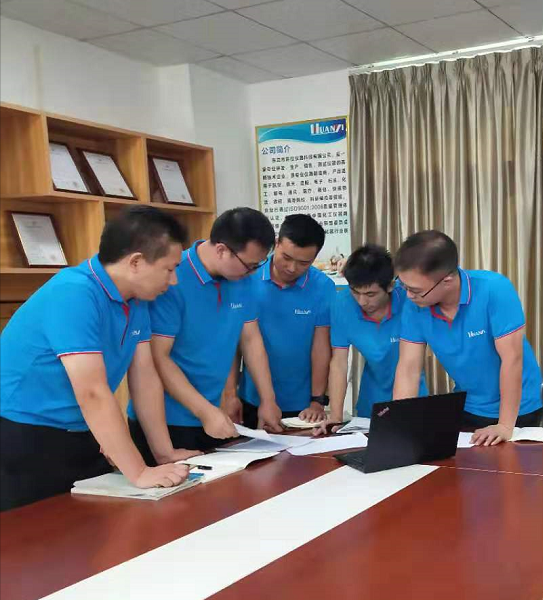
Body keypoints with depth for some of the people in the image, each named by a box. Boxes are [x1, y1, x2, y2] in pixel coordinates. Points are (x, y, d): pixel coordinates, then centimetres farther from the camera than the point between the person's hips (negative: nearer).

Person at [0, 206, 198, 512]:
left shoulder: (135, 300, 1)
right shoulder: (74, 294, -25)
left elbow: (146, 378, 5)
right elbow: (93, 395, -29)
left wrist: (165, 453, 3)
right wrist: (139, 473, -27)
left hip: (81, 440, 8)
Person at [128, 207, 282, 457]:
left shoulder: (240, 281, 1)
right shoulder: (172, 280, -21)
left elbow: (251, 339, 10)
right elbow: (158, 357, -21)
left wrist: (268, 400, 5)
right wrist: (205, 411, -23)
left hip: (211, 416, 7)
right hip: (164, 420, -7)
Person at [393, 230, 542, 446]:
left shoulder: (495, 290, -28)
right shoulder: (415, 306, -15)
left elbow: (511, 359, -27)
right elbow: (408, 367, -14)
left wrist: (505, 426, -27)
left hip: (516, 409, -4)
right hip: (466, 407, 4)